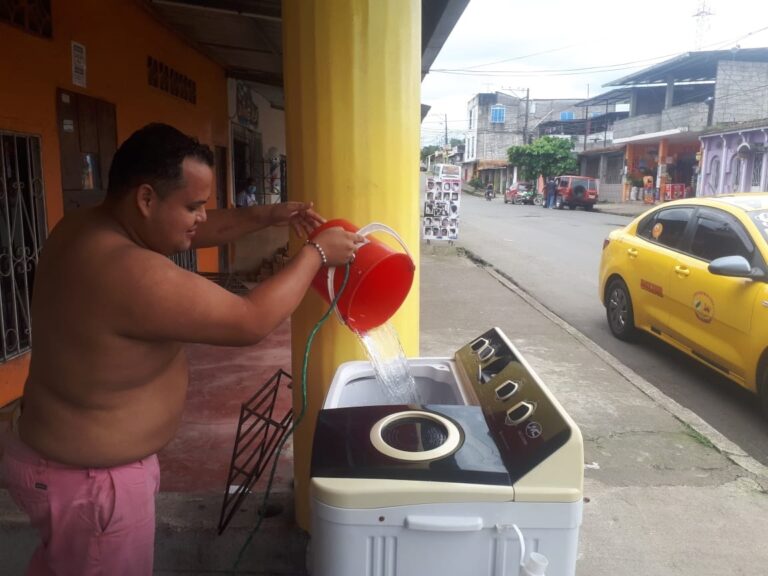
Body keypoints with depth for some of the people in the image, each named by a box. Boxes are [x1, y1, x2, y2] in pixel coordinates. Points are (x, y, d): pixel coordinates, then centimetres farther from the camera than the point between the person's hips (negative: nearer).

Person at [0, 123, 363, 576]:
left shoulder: (88, 227, -4)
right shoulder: (130, 274, -35)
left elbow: (197, 233, 9)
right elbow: (251, 322, -28)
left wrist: (267, 215, -1)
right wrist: (316, 254, -17)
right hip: (92, 480, -9)